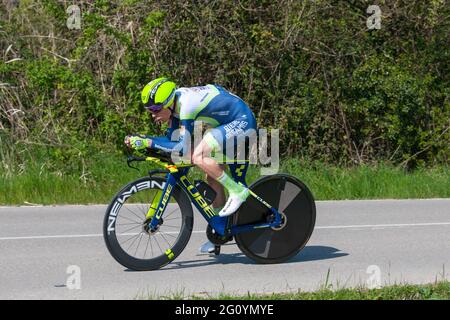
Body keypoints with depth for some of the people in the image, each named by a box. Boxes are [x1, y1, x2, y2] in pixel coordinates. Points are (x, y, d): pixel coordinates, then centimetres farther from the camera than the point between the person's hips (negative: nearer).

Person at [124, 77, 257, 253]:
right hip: (229, 124, 10)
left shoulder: (186, 105, -28)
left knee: (198, 157, -26)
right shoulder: (175, 103, 0)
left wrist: (148, 142, -28)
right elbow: (171, 141, 5)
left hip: (243, 121, -10)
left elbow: (183, 148, -29)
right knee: (212, 178, 11)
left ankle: (238, 191, -13)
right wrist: (139, 139, -7)